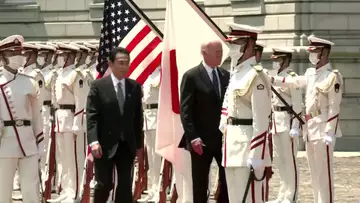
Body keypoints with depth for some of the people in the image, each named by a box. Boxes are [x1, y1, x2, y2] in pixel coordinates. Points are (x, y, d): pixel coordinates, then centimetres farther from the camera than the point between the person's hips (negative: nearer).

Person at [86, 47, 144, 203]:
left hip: (127, 145, 3)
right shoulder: (98, 86, -5)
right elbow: (91, 115, -9)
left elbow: (138, 117, 9)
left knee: (125, 185, 3)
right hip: (105, 144, -3)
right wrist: (93, 141, -20)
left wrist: (139, 143, 7)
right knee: (104, 184, 0)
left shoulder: (135, 87, 6)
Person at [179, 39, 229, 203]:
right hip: (201, 140, -5)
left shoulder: (226, 75, 9)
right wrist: (193, 137, -18)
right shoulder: (191, 76, -7)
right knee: (200, 183, 5)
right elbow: (185, 110, -10)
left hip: (225, 137, 5)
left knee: (228, 179, 6)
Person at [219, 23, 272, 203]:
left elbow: (261, 120, -19)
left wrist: (256, 157, -22)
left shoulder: (255, 76, -13)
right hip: (232, 144, 9)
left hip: (247, 144, -9)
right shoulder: (236, 75, 15)